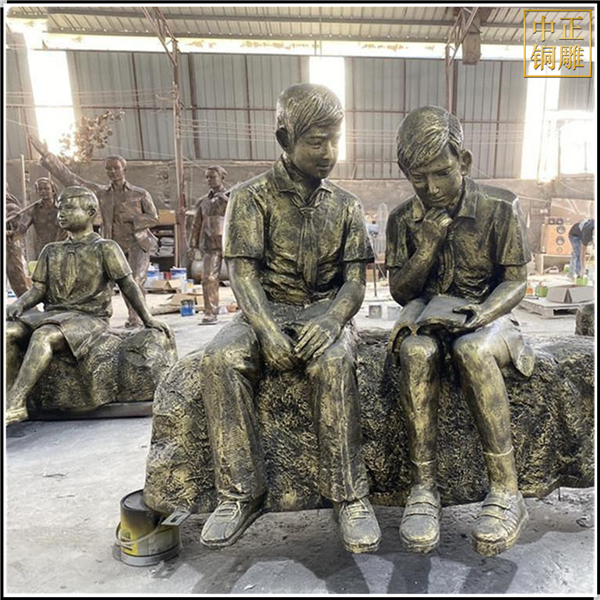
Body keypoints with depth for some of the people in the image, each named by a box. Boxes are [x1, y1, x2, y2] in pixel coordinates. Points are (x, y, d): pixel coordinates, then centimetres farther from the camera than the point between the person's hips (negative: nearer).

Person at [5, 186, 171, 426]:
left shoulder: (105, 248, 2)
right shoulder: (51, 250, 19)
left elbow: (128, 284, -2)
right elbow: (38, 289, 17)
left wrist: (148, 319, -9)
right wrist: (19, 304, -6)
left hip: (89, 317, -6)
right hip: (53, 314, 6)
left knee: (43, 336, -32)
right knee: (9, 331, -19)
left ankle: (15, 402, -29)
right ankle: (9, 390, -24)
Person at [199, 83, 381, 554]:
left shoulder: (346, 205, 10)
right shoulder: (253, 197, 3)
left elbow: (355, 280, 3)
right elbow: (243, 273, -6)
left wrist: (331, 320, -20)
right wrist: (268, 331, -23)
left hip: (326, 311, 1)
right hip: (266, 310, 0)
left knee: (335, 363, -34)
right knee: (220, 359, -30)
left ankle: (349, 495, -20)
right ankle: (240, 493, -16)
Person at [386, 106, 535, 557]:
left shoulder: (501, 208, -4)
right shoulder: (404, 219, 3)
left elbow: (516, 281, -4)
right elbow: (400, 292, 2)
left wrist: (486, 310, -25)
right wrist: (427, 248, -15)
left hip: (487, 315, -1)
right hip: (425, 315, 2)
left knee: (472, 349, -37)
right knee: (417, 352, -34)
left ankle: (506, 493, -24)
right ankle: (424, 488, -24)